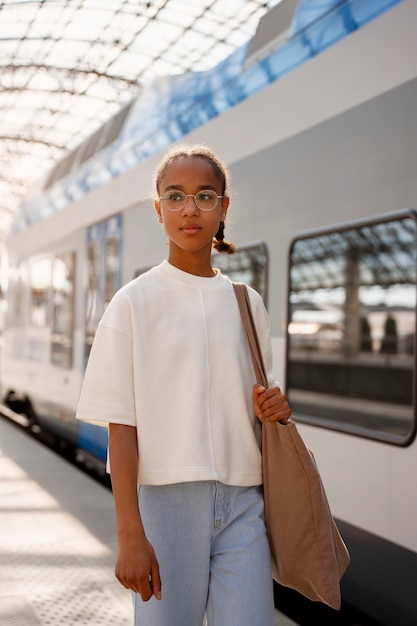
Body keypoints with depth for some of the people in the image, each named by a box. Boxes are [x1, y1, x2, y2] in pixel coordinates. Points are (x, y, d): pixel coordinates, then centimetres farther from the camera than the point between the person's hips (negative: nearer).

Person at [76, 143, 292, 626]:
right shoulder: (133, 303, -3)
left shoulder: (246, 303, 9)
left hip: (241, 501, 3)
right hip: (165, 499, -3)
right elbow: (121, 427, -7)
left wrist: (273, 409, -4)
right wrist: (130, 534, -12)